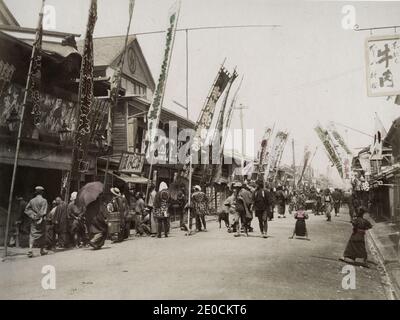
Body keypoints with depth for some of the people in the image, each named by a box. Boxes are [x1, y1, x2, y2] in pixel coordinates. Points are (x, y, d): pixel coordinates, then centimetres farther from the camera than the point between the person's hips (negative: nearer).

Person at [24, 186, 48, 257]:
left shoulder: (32, 200, 5)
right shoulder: (43, 200, -9)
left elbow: (27, 210, 5)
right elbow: (43, 211, -17)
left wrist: (33, 215, 3)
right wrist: (41, 218, -13)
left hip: (33, 220, 3)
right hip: (41, 221, -3)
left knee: (32, 235, 1)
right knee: (41, 235, 11)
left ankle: (30, 249, -18)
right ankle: (42, 250, 23)